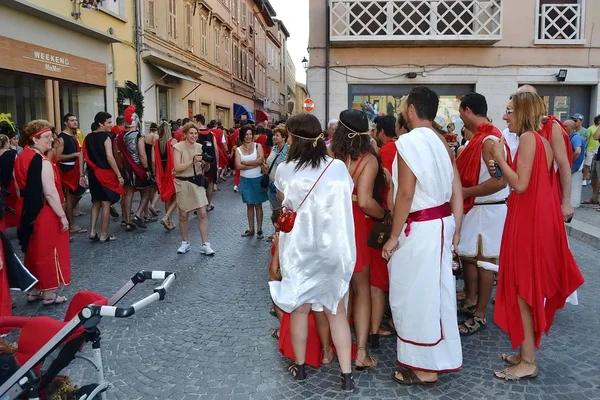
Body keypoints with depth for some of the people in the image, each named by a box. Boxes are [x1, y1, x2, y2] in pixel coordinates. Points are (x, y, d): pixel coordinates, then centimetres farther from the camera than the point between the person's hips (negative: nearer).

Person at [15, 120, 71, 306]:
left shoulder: (21, 158, 7)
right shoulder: (42, 162, -20)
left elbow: (20, 188, 14)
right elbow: (50, 194, -22)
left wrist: (28, 206, 21)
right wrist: (63, 216, -16)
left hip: (29, 213, 9)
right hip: (45, 214, -9)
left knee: (34, 252, 19)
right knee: (48, 253, 4)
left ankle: (34, 292, 30)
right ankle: (49, 295, 14)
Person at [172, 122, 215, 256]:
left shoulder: (200, 147, 3)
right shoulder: (178, 147, -8)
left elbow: (205, 168, 7)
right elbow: (177, 167, -19)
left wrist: (206, 163, -15)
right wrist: (193, 161, -26)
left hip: (197, 182, 2)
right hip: (183, 183, -2)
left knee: (202, 214, -4)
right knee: (183, 215, 8)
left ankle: (205, 245, 2)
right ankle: (185, 243, 25)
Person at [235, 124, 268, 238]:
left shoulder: (258, 146, -2)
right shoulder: (238, 150, 1)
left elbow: (261, 160, -18)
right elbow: (238, 166, -11)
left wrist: (246, 162, -13)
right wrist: (254, 164, -16)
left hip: (257, 179, -2)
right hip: (245, 180, 2)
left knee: (258, 205, 5)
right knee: (249, 205, 10)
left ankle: (259, 229, 13)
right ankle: (251, 229, 18)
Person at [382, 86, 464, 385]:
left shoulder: (408, 141, -16)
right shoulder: (442, 142, 8)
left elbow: (405, 194, -20)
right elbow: (457, 190, 7)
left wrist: (394, 236, -12)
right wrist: (455, 229, 13)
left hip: (419, 227, -8)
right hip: (441, 222, 9)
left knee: (414, 294, 5)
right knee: (434, 290, 19)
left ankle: (424, 367, 18)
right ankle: (438, 357, 35)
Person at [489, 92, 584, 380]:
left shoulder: (528, 138, -14)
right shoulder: (540, 140, 14)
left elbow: (520, 185, -20)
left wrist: (500, 159, -10)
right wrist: (500, 170, 9)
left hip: (528, 220, -10)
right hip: (537, 217, 10)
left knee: (523, 289, -2)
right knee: (530, 288, 15)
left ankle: (528, 362, 8)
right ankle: (526, 353, 26)